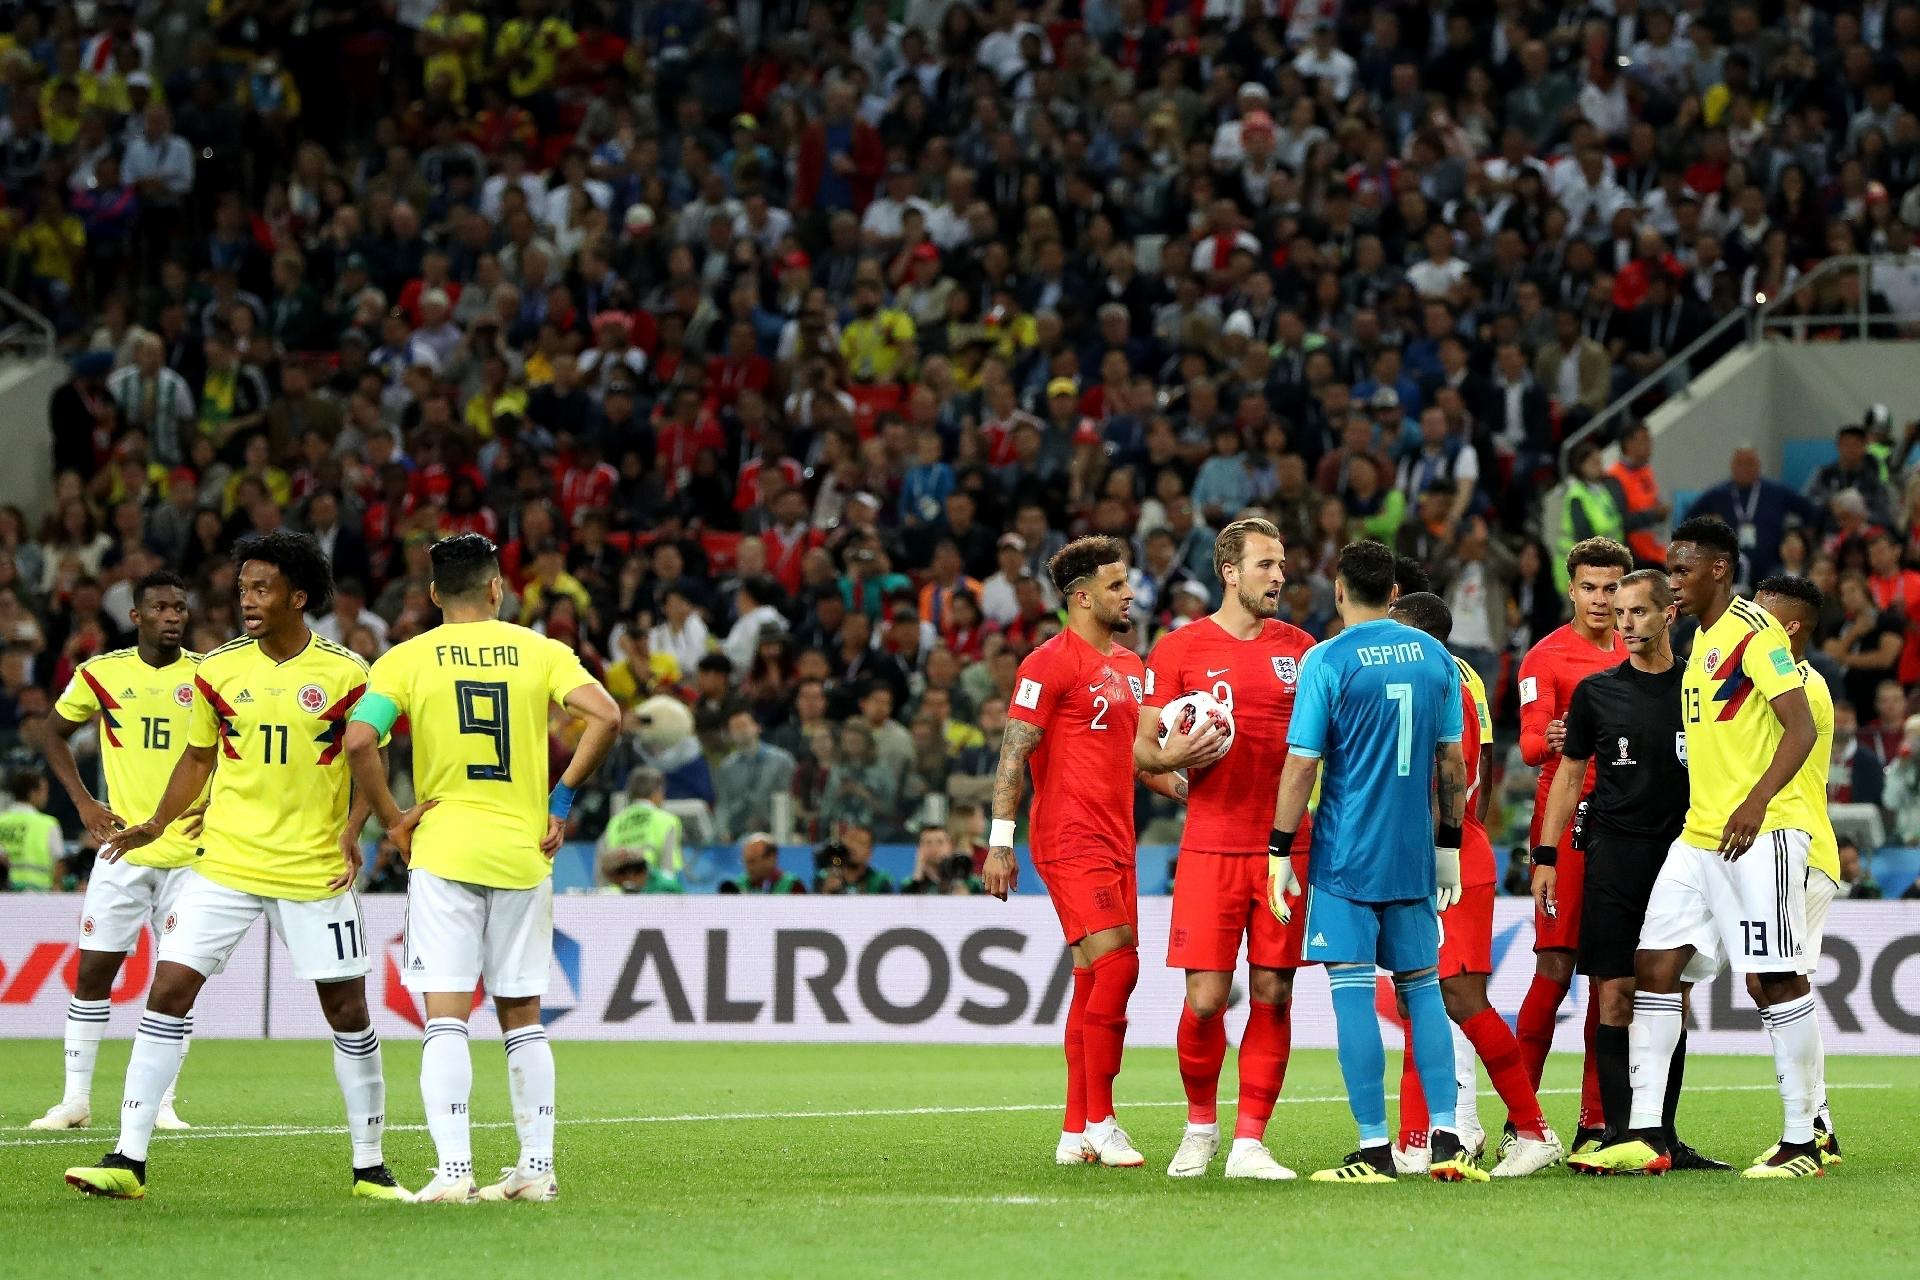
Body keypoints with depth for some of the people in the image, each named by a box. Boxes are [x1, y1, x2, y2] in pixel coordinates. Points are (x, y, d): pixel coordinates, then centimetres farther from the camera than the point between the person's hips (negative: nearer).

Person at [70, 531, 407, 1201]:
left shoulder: (346, 673, -5)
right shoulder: (218, 669, 2)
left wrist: (352, 833, -13)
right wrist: (153, 827, 4)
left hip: (315, 870, -2)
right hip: (224, 863, 2)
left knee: (347, 1010, 1)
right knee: (167, 990, -8)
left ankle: (370, 1166, 15)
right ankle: (128, 1160, -5)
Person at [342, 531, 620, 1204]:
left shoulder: (407, 658, -1)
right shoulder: (540, 651, 3)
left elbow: (358, 740, -14)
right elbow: (605, 716, -10)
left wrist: (391, 819, -3)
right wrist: (562, 797, -1)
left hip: (442, 852, -2)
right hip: (524, 852, 2)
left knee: (445, 1019, -3)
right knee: (523, 1018, 11)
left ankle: (453, 1169, -11)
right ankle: (536, 1167, 11)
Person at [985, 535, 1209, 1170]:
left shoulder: (1130, 666, 17)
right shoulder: (1051, 663, -9)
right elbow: (1014, 755, -12)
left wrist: (1179, 777, 10)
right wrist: (1000, 842, -16)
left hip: (1115, 843, 9)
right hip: (1070, 839, -9)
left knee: (1095, 980, 8)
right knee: (1116, 964, -16)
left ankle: (1075, 1134, 12)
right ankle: (1099, 1124, -11)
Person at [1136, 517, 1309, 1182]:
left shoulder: (1300, 649, 11)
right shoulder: (1179, 649, 2)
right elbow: (1142, 748, 4)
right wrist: (1176, 756, -16)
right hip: (1211, 847, -3)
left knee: (1273, 995, -1)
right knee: (1205, 999, -6)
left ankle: (1249, 1141, 4)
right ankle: (1200, 1125, 16)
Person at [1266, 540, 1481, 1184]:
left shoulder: (1327, 661, -8)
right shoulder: (1435, 658, 6)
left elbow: (1302, 765, -9)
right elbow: (1453, 761, 10)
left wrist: (1280, 852, -2)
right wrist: (1449, 845, 19)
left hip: (1346, 857, -4)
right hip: (1416, 858, 5)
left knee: (1353, 992, -2)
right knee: (1422, 990, 11)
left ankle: (1375, 1149, -4)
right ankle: (1446, 1139, 6)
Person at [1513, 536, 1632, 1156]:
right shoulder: (1546, 657, 1)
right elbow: (1529, 742, -8)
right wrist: (1548, 741, -31)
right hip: (1565, 825, -4)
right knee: (1555, 965, -9)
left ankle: (1595, 1122, 8)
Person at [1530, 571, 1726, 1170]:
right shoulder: (1596, 691, 6)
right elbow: (1569, 774, 10)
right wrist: (1546, 857, 3)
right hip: (1614, 853, -1)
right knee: (1615, 995, -7)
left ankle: (1664, 1137, 8)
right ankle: (1619, 1133, -7)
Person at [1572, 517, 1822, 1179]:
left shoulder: (1754, 630, -10)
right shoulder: (1704, 638, 18)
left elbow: (1800, 728, -18)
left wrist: (1756, 801, -30)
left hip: (1761, 833, -9)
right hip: (1699, 835, 9)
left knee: (1778, 978, -6)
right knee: (1654, 966, 3)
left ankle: (1801, 1142, -1)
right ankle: (1644, 1136, 3)